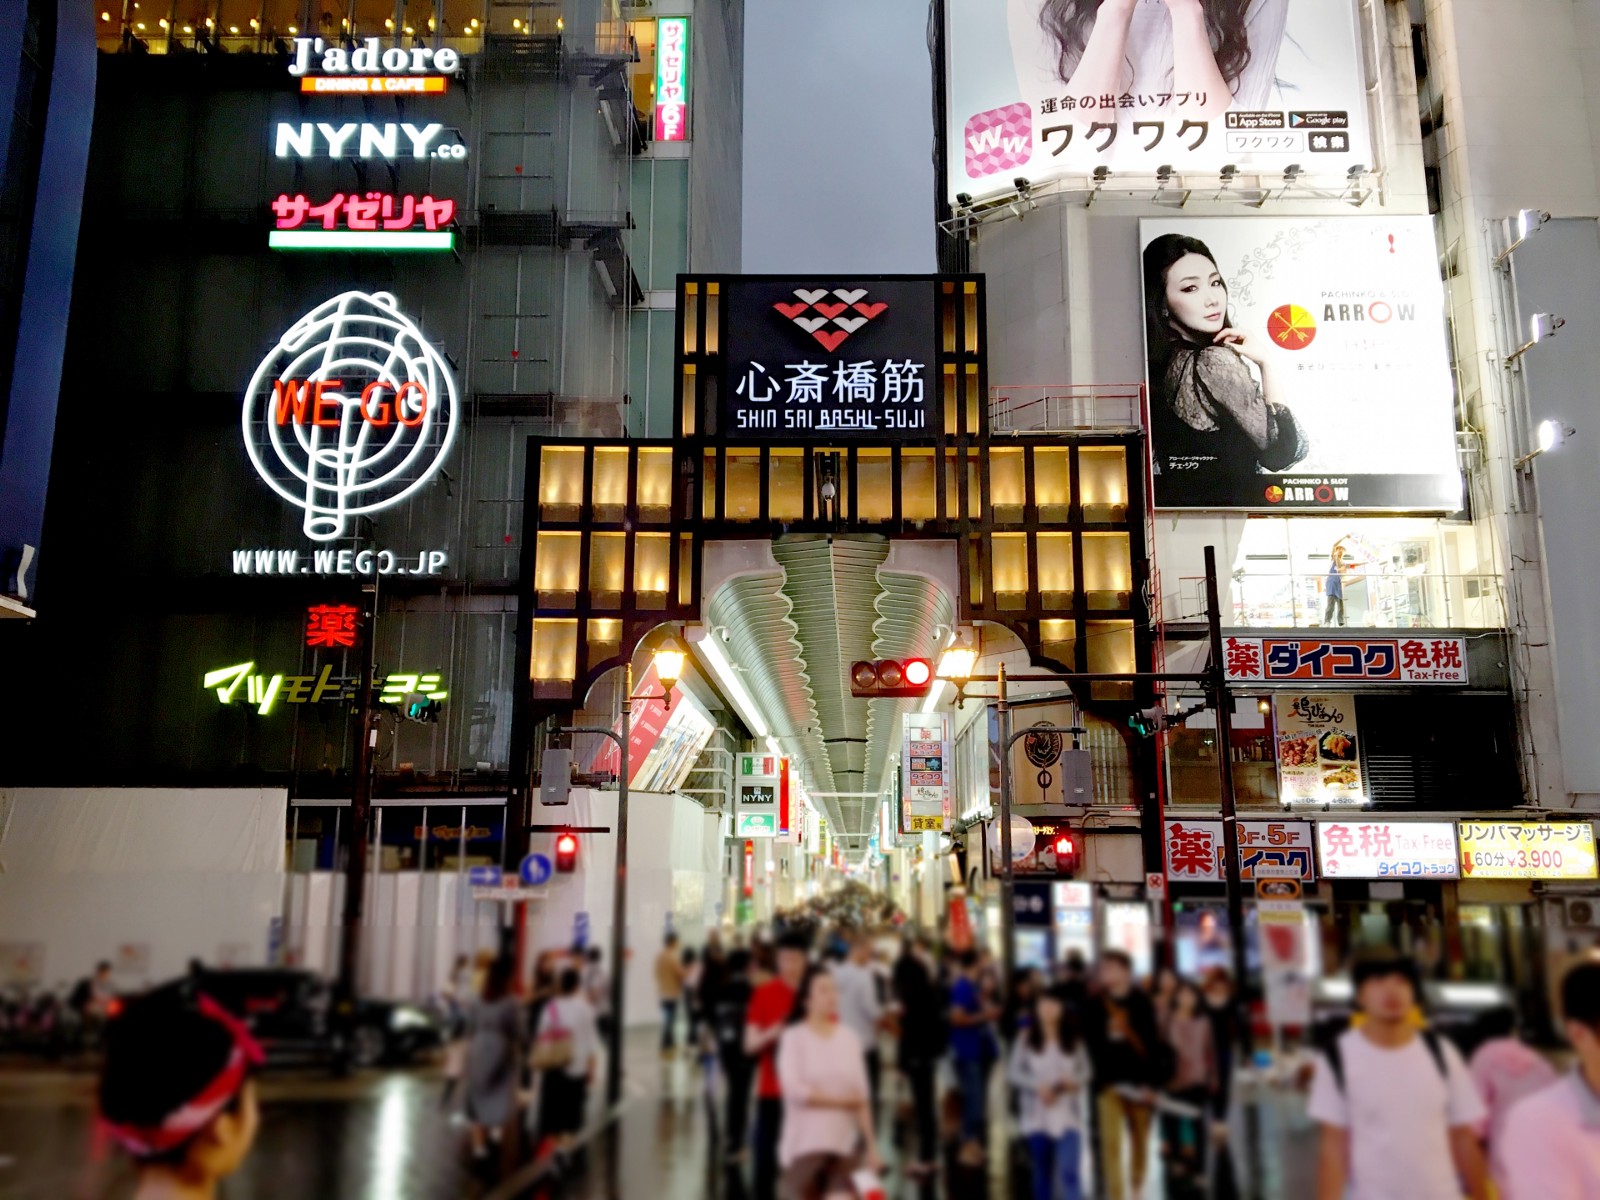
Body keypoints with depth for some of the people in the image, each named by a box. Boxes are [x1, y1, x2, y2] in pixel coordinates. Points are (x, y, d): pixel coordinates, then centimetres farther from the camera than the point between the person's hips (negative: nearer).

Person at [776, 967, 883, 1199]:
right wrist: (842, 1100, -9)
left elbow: (862, 1097, 5)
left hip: (845, 1144, 2)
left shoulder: (849, 1038, 3)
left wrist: (871, 1145, 2)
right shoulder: (794, 1037, -6)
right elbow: (794, 1089, -15)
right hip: (804, 1143, -2)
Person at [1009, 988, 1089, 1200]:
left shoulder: (1073, 1040, 2)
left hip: (1068, 1117, -1)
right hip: (1037, 1117, 1)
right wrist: (1037, 1086, -18)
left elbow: (1085, 1071, 4)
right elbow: (1014, 1073, -3)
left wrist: (1072, 1081, -17)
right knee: (1042, 1173, 12)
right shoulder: (1026, 1039, -1)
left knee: (1069, 1174, -12)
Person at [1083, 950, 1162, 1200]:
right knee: (1111, 1142, -8)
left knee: (1140, 1141, 12)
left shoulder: (1141, 1002, -1)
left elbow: (1153, 1045, -4)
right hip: (1108, 1083, 0)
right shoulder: (1095, 1004, 2)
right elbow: (1090, 1042, 5)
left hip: (1138, 1083, 0)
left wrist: (1149, 1082, -9)